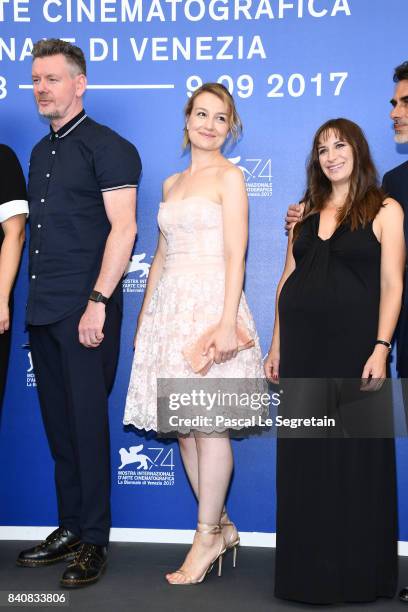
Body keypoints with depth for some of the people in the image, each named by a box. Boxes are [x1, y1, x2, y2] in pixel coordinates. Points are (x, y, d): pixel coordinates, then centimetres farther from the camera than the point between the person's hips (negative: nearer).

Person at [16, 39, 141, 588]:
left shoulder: (107, 147, -5)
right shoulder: (40, 152, 18)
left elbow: (123, 228, -13)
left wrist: (98, 302, -19)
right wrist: (32, 298, 13)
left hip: (85, 312, -7)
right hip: (43, 311, 7)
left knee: (88, 423, -3)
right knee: (59, 424, 11)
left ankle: (94, 541, 6)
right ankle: (69, 528, 21)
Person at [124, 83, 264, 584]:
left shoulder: (229, 177, -1)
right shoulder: (171, 183, 18)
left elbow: (235, 255, -10)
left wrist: (227, 322, -19)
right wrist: (143, 317, 16)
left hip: (211, 302, -7)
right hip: (169, 304, 7)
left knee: (208, 424, -4)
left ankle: (208, 536, 7)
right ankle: (220, 527, 20)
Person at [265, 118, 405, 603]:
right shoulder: (306, 212, 14)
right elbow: (287, 280, 13)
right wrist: (276, 346, 9)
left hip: (352, 345, -4)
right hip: (302, 346, 4)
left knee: (354, 456, 2)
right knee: (303, 460, 7)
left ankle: (356, 572, 16)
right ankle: (310, 569, 19)